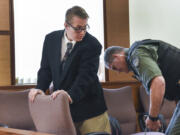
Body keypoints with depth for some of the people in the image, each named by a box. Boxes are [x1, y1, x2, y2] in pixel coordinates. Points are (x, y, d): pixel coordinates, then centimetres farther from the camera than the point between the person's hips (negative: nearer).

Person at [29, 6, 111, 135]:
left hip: (88, 108, -3)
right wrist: (40, 88, -12)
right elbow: (46, 69, 7)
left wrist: (71, 95, -37)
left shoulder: (92, 44, -12)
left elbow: (86, 75, -21)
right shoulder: (51, 39, 3)